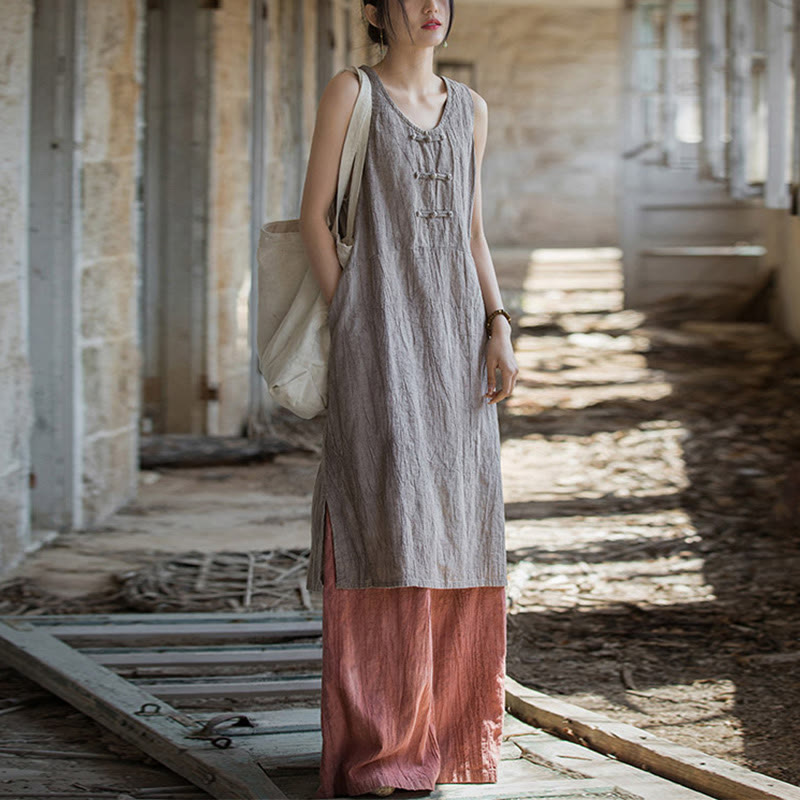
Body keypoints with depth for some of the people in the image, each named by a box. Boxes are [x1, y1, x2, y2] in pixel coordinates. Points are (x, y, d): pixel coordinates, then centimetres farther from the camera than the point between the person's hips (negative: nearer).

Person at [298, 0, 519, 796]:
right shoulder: (349, 91, 0)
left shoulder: (469, 108, 15)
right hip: (378, 325, -5)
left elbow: (472, 231, 16)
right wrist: (350, 328, -9)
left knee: (453, 520, 4)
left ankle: (440, 725, 13)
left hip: (454, 333, 6)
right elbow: (314, 215, -2)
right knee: (383, 516, -12)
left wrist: (499, 329, 4)